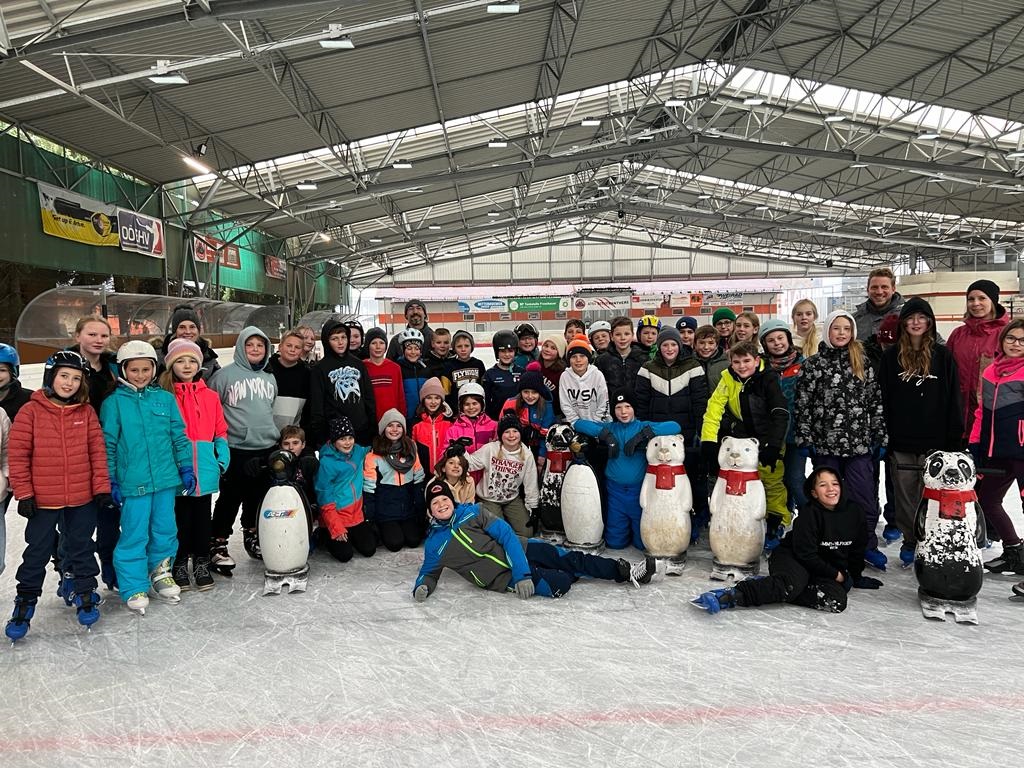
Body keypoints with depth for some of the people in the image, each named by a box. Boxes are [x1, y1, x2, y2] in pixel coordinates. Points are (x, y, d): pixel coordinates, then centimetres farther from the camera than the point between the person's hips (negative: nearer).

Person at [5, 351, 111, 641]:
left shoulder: (86, 412, 0)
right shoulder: (31, 411, -7)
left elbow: (97, 451, 2)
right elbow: (17, 454, -6)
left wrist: (102, 486, -2)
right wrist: (23, 493, -7)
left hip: (82, 499, 2)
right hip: (42, 500, -2)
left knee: (81, 548, 15)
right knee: (37, 553, 11)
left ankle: (85, 596, 30)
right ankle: (25, 604, 26)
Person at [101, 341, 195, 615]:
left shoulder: (166, 398, 5)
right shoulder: (114, 402, -2)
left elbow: (179, 436, 10)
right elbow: (108, 445, -1)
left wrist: (186, 468, 7)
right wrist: (110, 480, -3)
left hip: (165, 479, 3)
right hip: (132, 482, -3)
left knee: (165, 531, 13)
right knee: (134, 536, 2)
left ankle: (161, 572, 33)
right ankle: (134, 588, 14)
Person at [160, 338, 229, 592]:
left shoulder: (210, 396, 7)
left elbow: (220, 431, 9)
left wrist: (223, 460, -1)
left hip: (205, 470, 3)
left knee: (202, 517, 11)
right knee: (180, 518, 7)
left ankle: (201, 564, 24)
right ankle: (179, 565, 21)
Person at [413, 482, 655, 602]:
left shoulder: (472, 512, -4)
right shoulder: (434, 545, -4)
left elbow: (507, 535, -9)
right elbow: (429, 572, 9)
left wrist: (522, 573, -21)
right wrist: (422, 587, -17)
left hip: (519, 551, 2)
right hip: (503, 577, -2)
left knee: (572, 560, -3)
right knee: (560, 584, -17)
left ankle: (624, 571, 13)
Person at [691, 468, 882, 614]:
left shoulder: (854, 512, 0)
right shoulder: (808, 514, -15)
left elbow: (857, 549, 15)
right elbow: (806, 554, -15)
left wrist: (856, 576, 18)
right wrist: (835, 574, -10)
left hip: (830, 569, 5)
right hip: (793, 559, -5)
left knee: (837, 601, -28)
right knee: (792, 584, -39)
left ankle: (775, 590, -22)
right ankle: (733, 594, -48)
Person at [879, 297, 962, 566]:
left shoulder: (943, 356, 3)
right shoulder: (891, 357, 4)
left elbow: (953, 400, 3)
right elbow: (882, 399, 4)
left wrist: (954, 439, -1)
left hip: (934, 440, -1)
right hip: (900, 441, 1)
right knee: (905, 494, 7)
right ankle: (909, 541, 20)